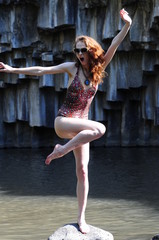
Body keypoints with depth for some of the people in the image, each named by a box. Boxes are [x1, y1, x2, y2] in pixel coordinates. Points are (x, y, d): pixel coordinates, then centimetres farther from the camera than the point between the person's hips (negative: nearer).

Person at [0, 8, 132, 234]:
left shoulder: (98, 69, 3)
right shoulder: (72, 67, -4)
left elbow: (113, 46, -8)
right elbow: (41, 70, -1)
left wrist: (127, 25, -20)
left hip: (81, 124, 4)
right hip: (63, 121, -4)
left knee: (82, 171, -2)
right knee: (99, 128, -31)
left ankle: (81, 218, 2)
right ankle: (62, 149, -17)